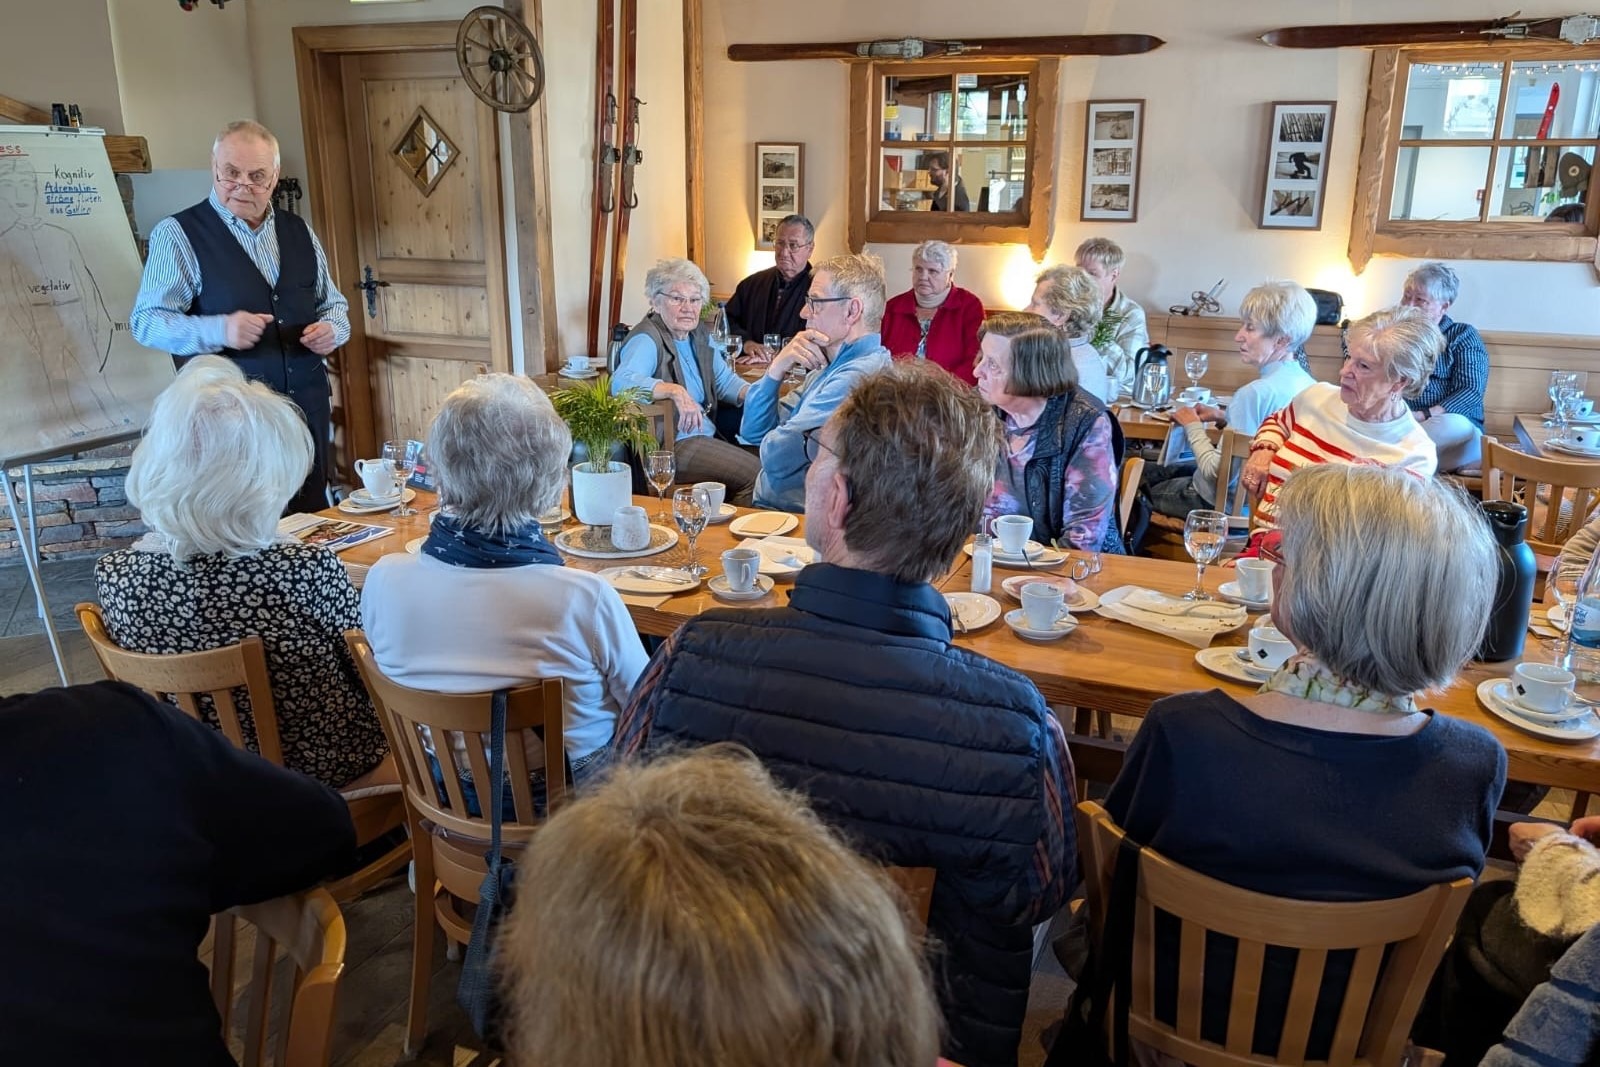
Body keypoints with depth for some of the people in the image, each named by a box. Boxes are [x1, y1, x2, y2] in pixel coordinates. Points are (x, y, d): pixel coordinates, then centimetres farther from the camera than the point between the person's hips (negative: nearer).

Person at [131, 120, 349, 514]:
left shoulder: (298, 231, 11)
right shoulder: (178, 234, -4)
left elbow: (333, 302, 20)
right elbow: (146, 321, -9)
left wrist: (331, 329, -4)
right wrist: (220, 330, -26)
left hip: (307, 408, 5)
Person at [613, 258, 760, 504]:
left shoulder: (699, 334, 13)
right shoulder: (647, 340, -13)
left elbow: (724, 379, 22)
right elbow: (620, 382, -31)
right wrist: (675, 390, -42)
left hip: (708, 435, 9)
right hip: (669, 445, -9)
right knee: (755, 473, -21)